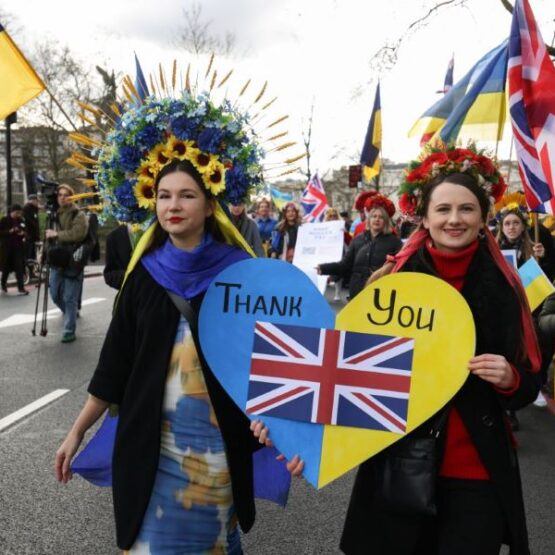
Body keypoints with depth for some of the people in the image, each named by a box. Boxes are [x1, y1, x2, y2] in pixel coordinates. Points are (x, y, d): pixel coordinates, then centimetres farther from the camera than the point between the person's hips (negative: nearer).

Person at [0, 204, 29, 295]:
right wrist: (9, 231, -20)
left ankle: (21, 287, -5)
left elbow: (25, 232, 14)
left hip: (18, 247, 2)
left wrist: (23, 233, -9)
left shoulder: (21, 221, 7)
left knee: (20, 267, -6)